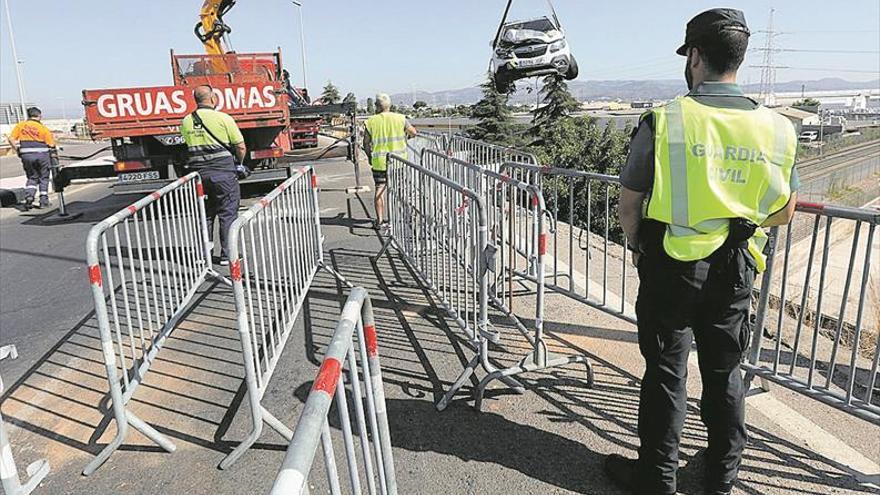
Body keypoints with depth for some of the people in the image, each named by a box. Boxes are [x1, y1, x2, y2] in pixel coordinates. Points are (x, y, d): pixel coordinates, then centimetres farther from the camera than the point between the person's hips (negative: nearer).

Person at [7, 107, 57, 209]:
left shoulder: (20, 125, 6)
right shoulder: (43, 128, -1)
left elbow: (11, 139, 1)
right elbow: (51, 145, -6)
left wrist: (18, 151, 10)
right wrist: (55, 155, 7)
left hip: (26, 155, 2)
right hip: (42, 154, -2)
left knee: (32, 178, 17)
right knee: (44, 178, 12)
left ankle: (29, 196, -3)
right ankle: (43, 201, 12)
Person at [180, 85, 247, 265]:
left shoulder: (186, 122, 5)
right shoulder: (223, 118, -8)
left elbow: (190, 145, 12)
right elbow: (241, 147, -6)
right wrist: (239, 163, 12)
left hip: (197, 171, 5)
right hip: (223, 171, -4)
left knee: (203, 214, 15)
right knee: (228, 213, 4)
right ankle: (227, 254, 6)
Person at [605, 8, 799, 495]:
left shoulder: (663, 121, -15)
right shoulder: (775, 128, -3)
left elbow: (629, 204, -9)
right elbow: (784, 212, 7)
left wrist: (636, 244, 9)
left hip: (670, 266, -3)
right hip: (733, 270, 4)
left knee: (666, 372, 9)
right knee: (724, 372, 18)